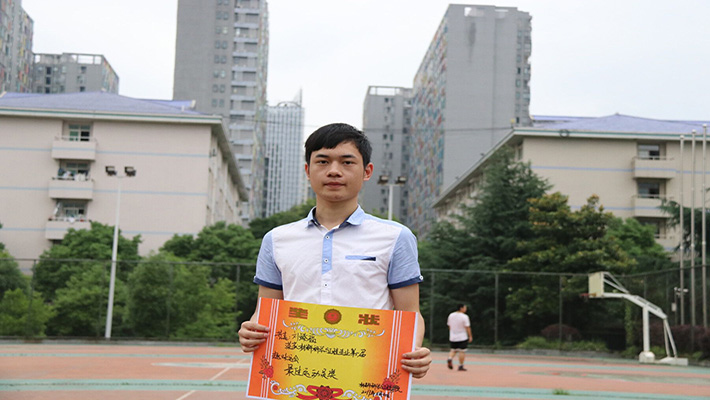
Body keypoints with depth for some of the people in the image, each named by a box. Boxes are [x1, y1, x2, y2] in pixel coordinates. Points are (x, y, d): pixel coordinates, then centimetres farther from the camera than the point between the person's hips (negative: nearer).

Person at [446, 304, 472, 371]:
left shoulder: (451, 315, 5)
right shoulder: (464, 316, -13)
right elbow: (467, 327, -13)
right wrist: (470, 336, -5)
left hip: (452, 338, 5)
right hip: (462, 337, -5)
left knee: (453, 350, 17)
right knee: (462, 351, 3)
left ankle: (450, 359, -10)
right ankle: (460, 366, 4)